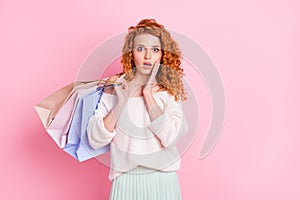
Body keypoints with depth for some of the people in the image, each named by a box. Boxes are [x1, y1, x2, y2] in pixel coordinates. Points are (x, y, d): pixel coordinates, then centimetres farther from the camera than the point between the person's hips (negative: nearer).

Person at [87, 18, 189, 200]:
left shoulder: (169, 90, -4)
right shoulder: (114, 88, -5)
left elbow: (171, 138, -17)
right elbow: (95, 140, -11)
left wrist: (148, 94, -18)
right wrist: (121, 102, -19)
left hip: (163, 179, 0)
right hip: (126, 180, 0)